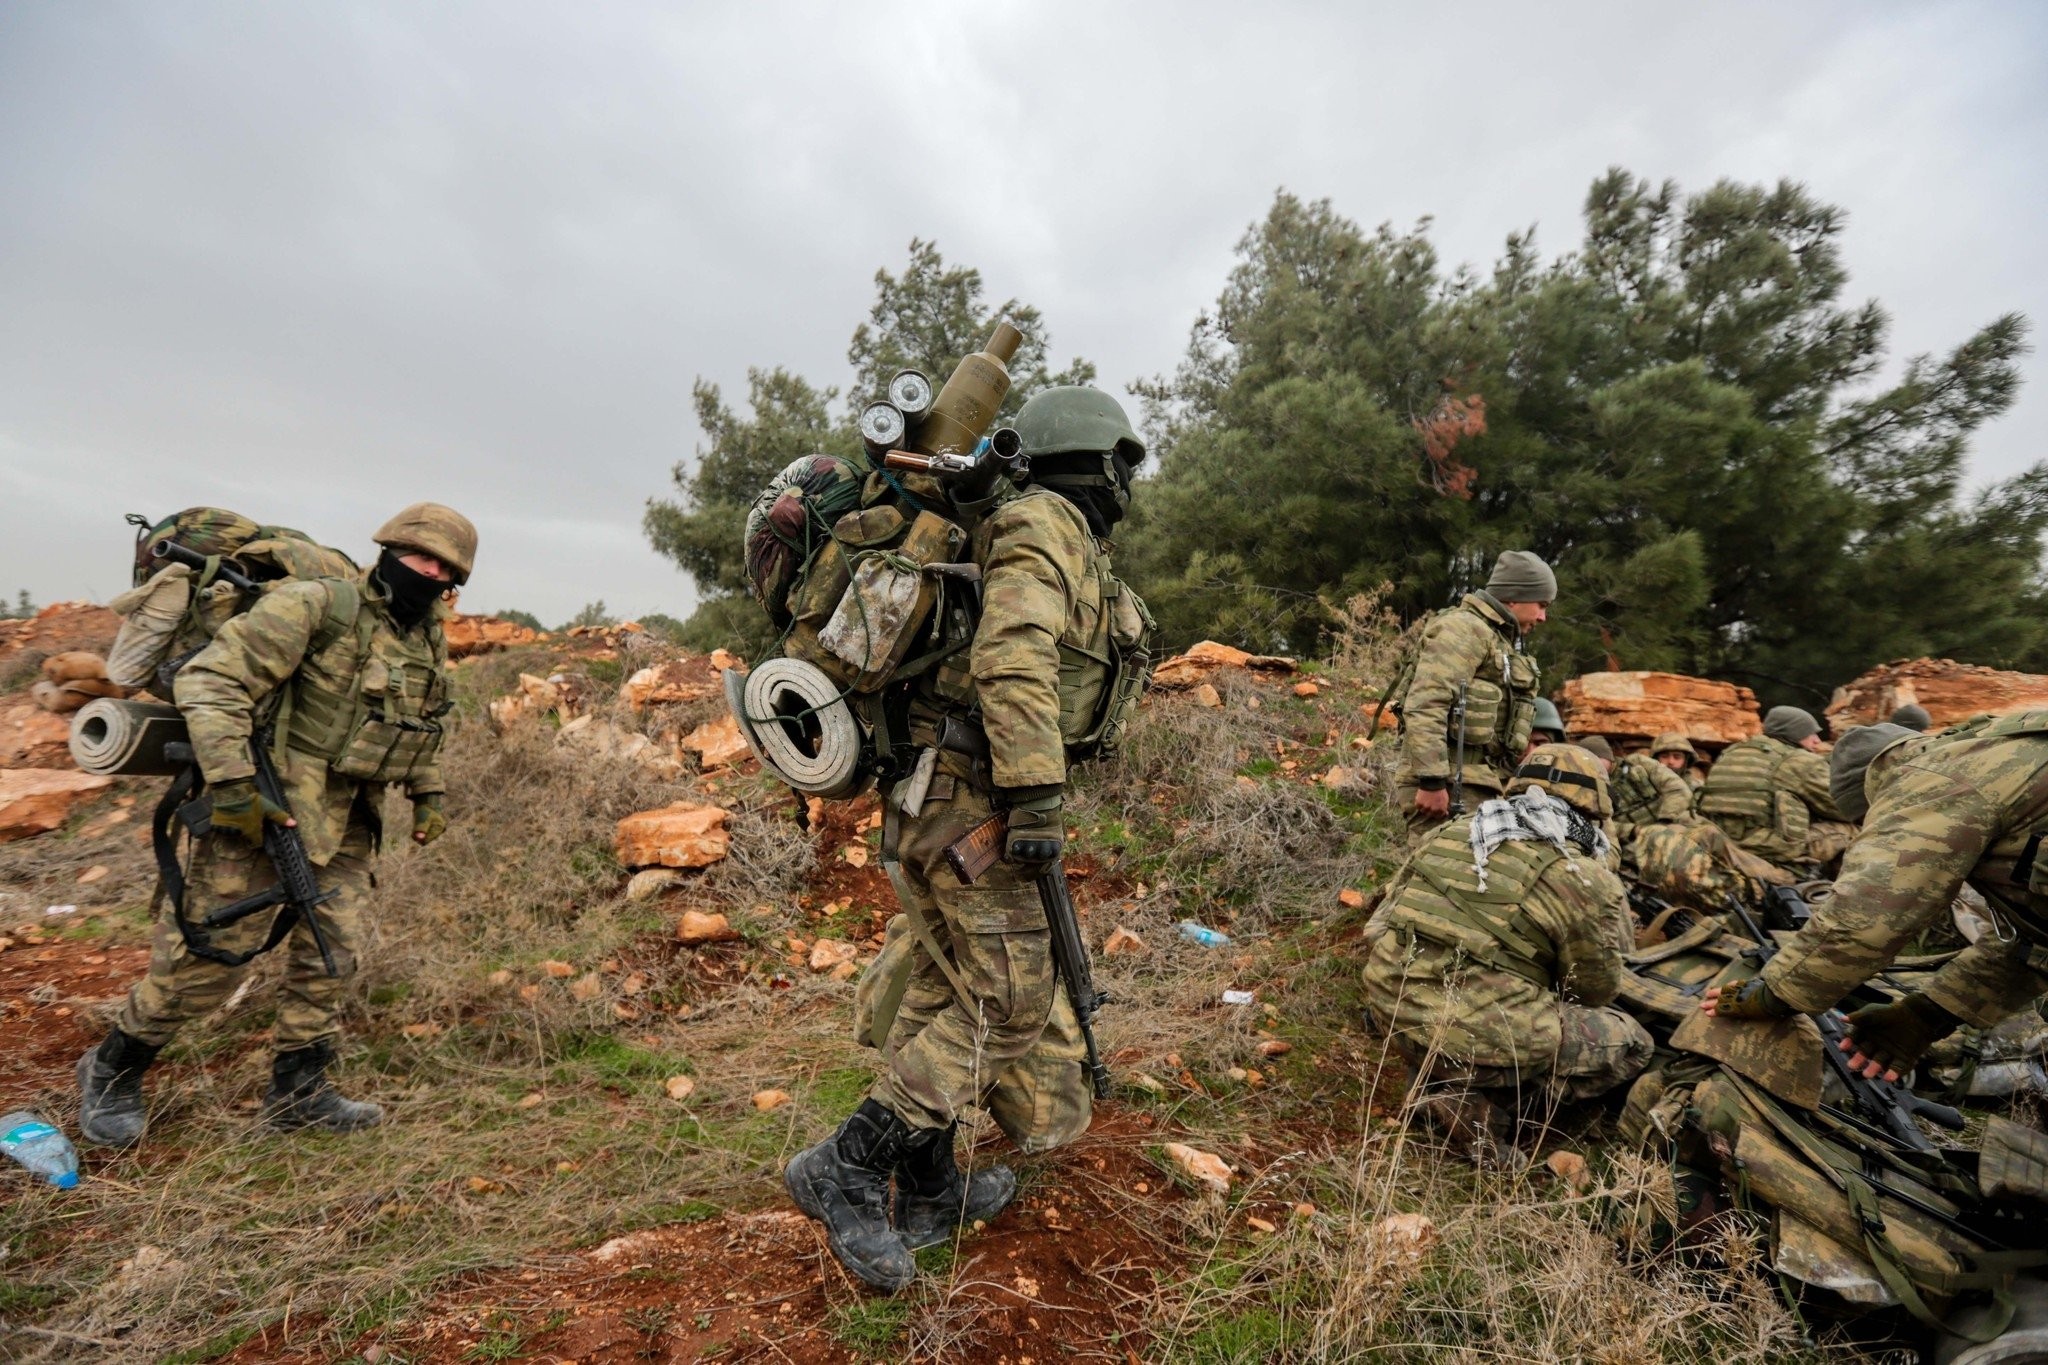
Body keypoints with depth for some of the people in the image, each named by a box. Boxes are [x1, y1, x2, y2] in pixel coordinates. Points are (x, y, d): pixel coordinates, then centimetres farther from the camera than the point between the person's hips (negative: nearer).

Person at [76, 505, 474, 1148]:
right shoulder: (315, 606, -16)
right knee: (211, 951, 2)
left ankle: (299, 1091, 23)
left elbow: (427, 723, 22)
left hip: (347, 822, 7)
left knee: (332, 954, 9)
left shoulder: (428, 636, 8)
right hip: (262, 807, -7)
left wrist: (428, 795, 14)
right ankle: (112, 1072, 28)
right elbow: (208, 681, -20)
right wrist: (234, 785, -25)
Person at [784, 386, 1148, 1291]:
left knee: (946, 990, 15)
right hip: (971, 799, -10)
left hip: (943, 798, 10)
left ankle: (928, 1191, 29)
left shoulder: (1041, 534, 20)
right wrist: (1037, 796, -27)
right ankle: (847, 1171, 6)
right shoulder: (1047, 528, -11)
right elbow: (1013, 664, -25)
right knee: (1008, 1003, -2)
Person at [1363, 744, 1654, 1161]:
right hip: (1477, 1036, -6)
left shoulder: (1450, 833, 7)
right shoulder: (1589, 881, -7)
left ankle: (1438, 1074, 15)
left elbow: (1392, 903, 17)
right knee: (1631, 1046, 16)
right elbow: (1596, 990, 6)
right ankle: (1482, 1096, 1)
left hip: (1391, 1010, 7)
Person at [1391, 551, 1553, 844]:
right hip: (1447, 786, -10)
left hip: (1476, 786, 10)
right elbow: (1425, 707, -20)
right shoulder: (1464, 628, -7)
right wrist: (1432, 781, -25)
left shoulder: (1501, 641, 27)